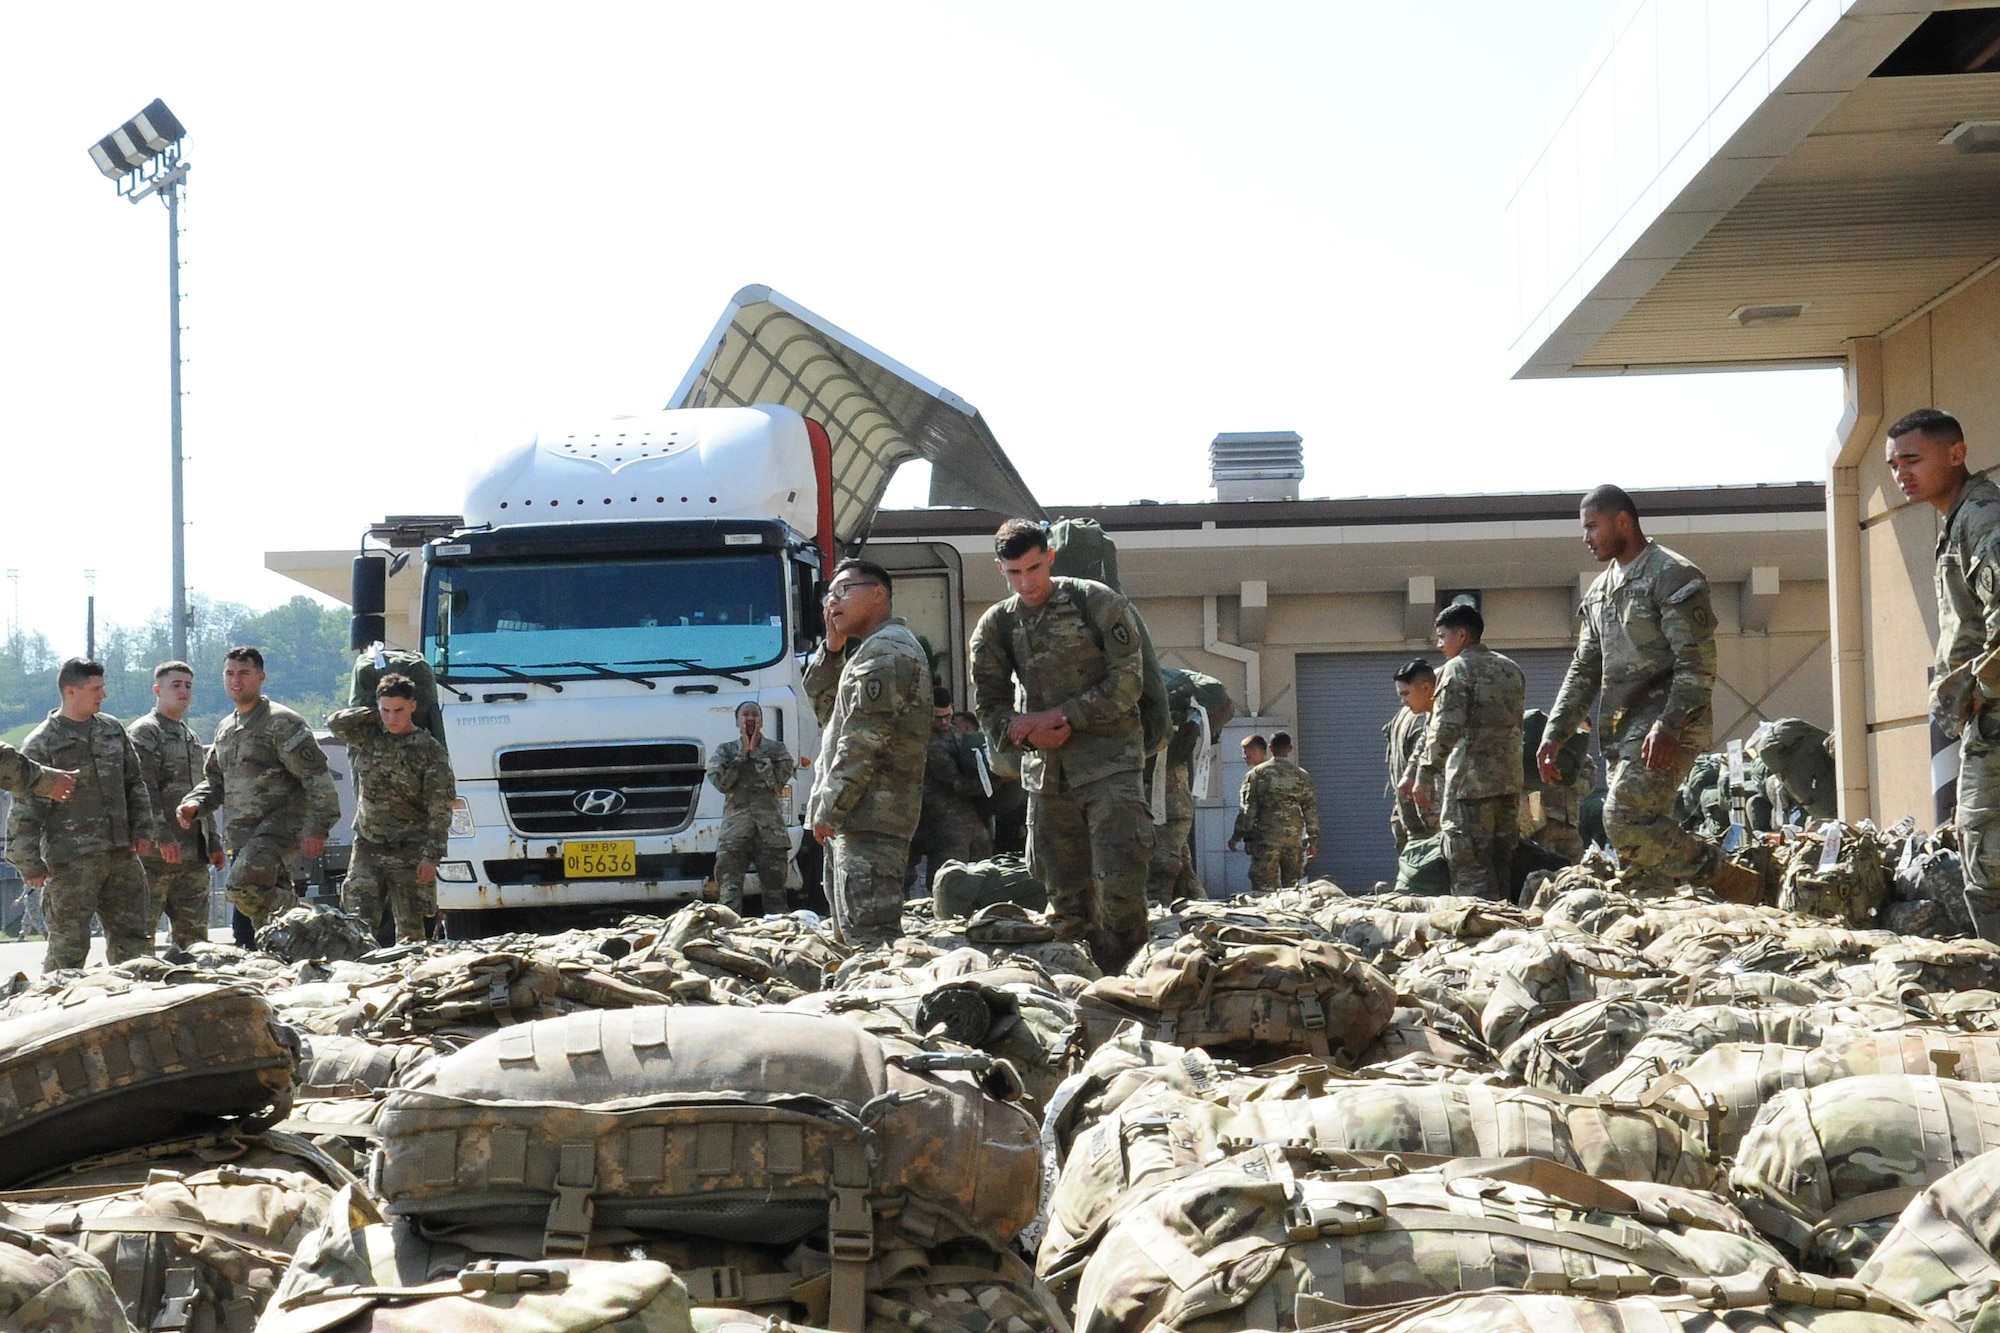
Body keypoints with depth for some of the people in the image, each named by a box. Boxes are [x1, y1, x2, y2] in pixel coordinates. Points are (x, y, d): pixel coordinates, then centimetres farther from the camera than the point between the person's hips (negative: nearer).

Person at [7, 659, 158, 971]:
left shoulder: (113, 730, 12)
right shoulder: (41, 744, -6)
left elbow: (135, 784, 20)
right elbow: (25, 809, -7)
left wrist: (142, 830, 11)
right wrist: (29, 864, -10)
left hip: (121, 852, 6)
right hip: (70, 860, -6)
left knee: (135, 938, 10)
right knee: (68, 947, -5)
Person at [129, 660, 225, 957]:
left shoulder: (193, 740, 23)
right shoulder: (143, 733, -3)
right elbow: (144, 791, -14)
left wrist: (214, 842, 19)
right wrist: (163, 837, -21)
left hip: (194, 855, 8)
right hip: (155, 854, -8)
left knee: (194, 936, 7)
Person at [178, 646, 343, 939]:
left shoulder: (281, 722, -8)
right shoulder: (225, 729, 18)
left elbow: (317, 777, -13)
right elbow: (215, 780, 28)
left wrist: (316, 829, -19)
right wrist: (194, 804, 6)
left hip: (278, 829, -8)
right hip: (243, 835, 8)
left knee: (242, 885, -28)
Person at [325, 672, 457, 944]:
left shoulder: (429, 750, -7)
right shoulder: (369, 737, 8)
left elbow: (440, 809, -9)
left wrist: (431, 856, -15)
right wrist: (374, 715, 4)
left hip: (409, 853, -4)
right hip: (366, 847, 4)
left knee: (410, 928, -2)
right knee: (359, 922, -5)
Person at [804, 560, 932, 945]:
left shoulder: (885, 651, -11)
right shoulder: (863, 650, 24)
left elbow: (864, 742, -17)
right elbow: (823, 707, 22)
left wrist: (829, 811, -16)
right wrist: (832, 648, 10)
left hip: (869, 816, -11)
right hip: (857, 816, 11)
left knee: (869, 936, -16)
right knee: (851, 935, 12)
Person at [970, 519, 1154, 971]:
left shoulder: (1096, 603, -4)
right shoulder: (996, 625, 8)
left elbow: (1127, 682, -7)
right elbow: (989, 704, 10)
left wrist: (1061, 716, -13)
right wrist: (1027, 730, -10)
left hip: (1108, 760, -4)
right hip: (1045, 771, 4)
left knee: (1120, 883, -13)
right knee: (1066, 898, 6)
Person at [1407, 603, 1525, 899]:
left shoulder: (1457, 668, -6)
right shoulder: (1511, 669, 18)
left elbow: (1444, 730, -14)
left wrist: (1423, 775, -8)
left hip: (1468, 781, -8)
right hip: (1509, 780, 8)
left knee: (1470, 867, -7)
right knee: (1501, 862, 10)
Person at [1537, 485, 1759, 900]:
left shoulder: (1672, 575, -7)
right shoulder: (1600, 591, 20)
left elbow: (1697, 663, -15)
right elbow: (1584, 670, 23)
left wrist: (1669, 726, -25)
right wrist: (1555, 732, 12)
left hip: (1667, 729, -9)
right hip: (1622, 731, 9)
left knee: (1626, 819, -21)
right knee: (1641, 834, 5)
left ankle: (1732, 884, -12)